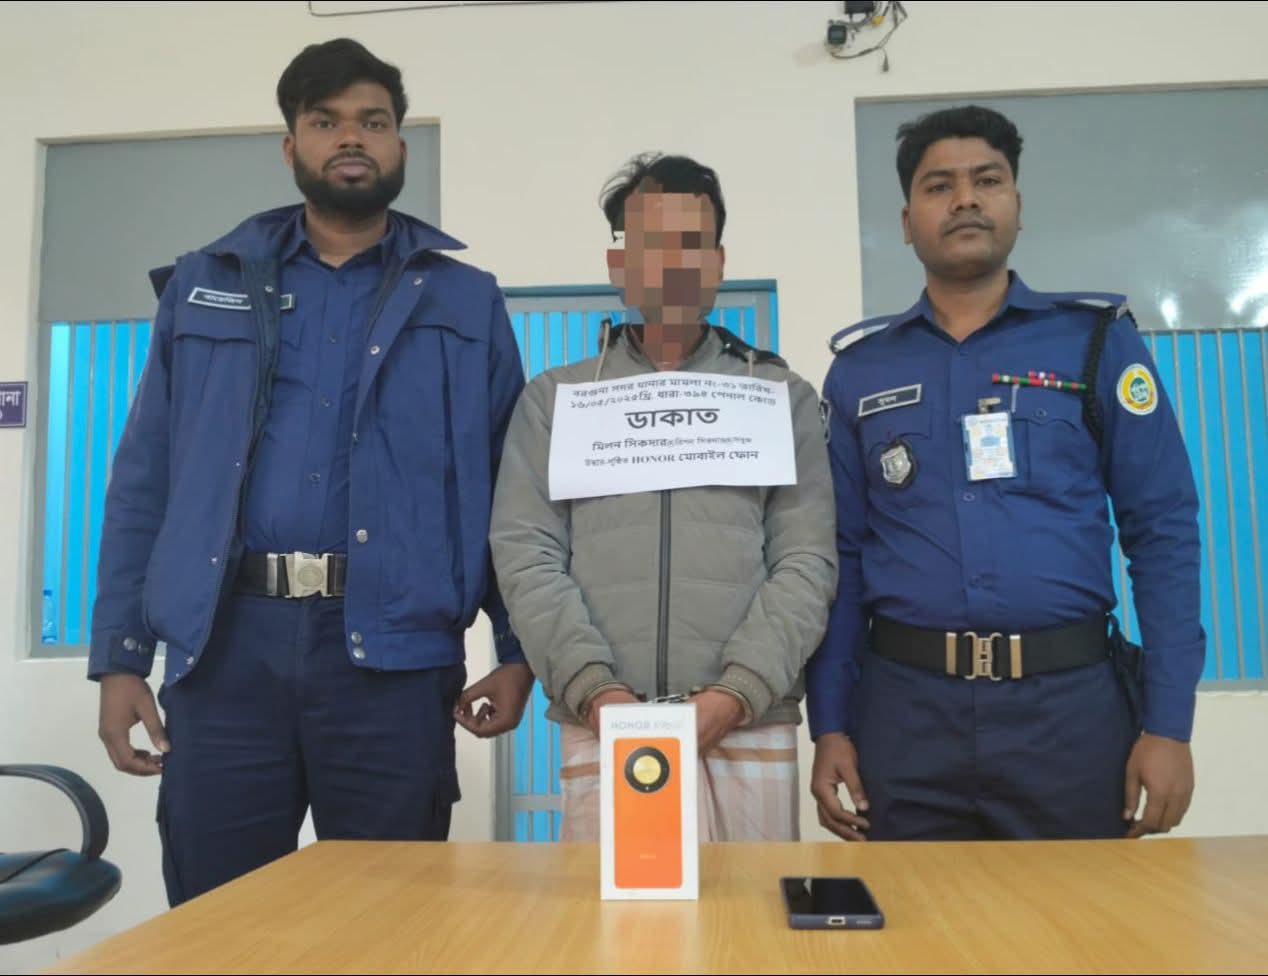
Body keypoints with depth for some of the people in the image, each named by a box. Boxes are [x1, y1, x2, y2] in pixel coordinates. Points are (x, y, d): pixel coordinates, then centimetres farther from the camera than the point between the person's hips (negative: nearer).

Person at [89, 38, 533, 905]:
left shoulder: (464, 300, 9)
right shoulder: (204, 286, 12)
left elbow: (512, 491, 6)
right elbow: (144, 484, 10)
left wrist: (520, 652, -2)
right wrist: (119, 655, 4)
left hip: (393, 652, -1)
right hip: (225, 644, 2)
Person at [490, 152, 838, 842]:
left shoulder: (783, 397, 11)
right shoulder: (553, 399, 11)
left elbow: (806, 561, 2)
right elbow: (526, 556, 2)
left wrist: (736, 693, -11)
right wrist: (593, 690, -12)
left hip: (750, 728, 1)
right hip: (601, 729, 0)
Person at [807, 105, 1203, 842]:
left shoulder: (1096, 340, 4)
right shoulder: (860, 369, 7)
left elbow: (1163, 532, 0)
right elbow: (840, 555, 6)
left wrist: (1169, 723, -6)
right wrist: (830, 725, 1)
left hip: (1070, 703, 0)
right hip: (905, 709, 1)